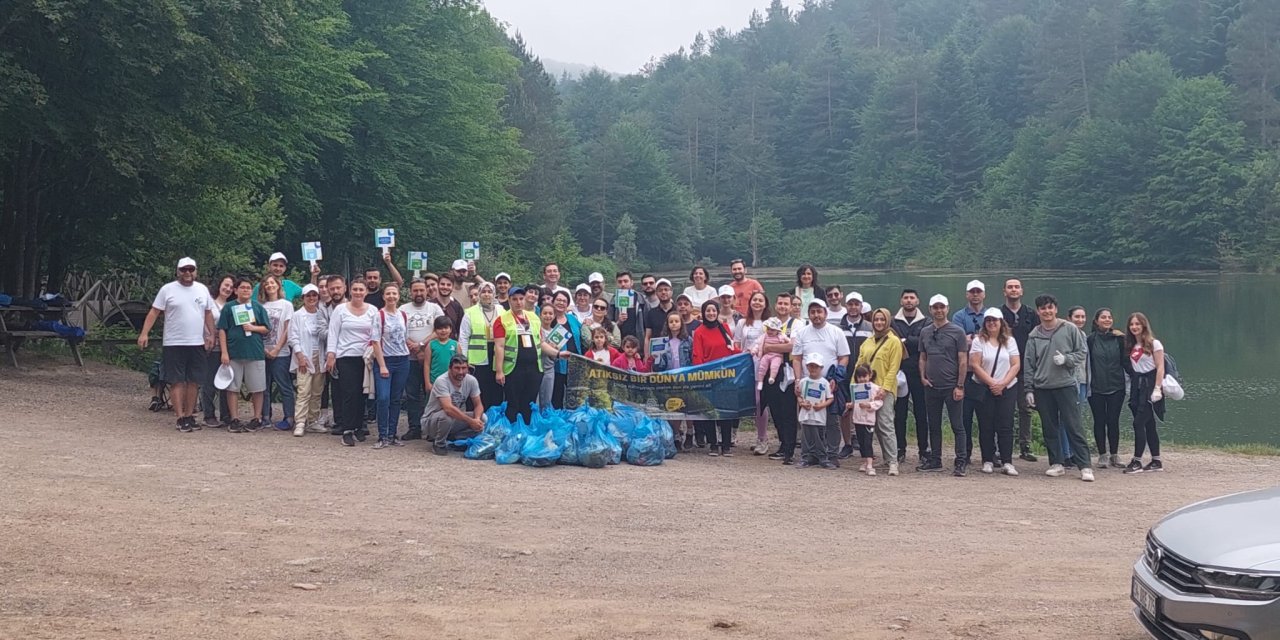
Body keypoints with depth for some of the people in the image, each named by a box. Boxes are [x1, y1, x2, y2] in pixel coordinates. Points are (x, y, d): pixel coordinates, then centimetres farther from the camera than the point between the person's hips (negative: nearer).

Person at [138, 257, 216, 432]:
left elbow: (208, 313, 15)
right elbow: (154, 312, -4)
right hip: (174, 344, -4)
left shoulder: (202, 289, 9)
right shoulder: (167, 289, -3)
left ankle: (190, 415, 16)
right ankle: (181, 418, -2)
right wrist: (144, 333, -13)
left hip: (197, 344, 4)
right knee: (177, 381, -3)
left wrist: (211, 334, 6)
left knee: (193, 381, 7)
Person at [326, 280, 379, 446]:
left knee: (361, 393, 6)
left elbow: (376, 334, 7)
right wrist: (330, 355, -5)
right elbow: (333, 333, 1)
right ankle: (347, 431, -8)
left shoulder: (372, 311, 7)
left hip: (365, 357, 2)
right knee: (349, 393, -9)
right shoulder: (340, 309, 2)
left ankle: (359, 427, 16)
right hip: (345, 356, -2)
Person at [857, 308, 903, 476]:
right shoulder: (868, 342, 15)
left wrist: (884, 388, -16)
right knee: (873, 426, 7)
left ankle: (893, 462, -9)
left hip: (884, 390, -6)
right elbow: (859, 365, 15)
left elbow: (893, 369, -8)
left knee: (885, 426, -10)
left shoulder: (894, 341, -2)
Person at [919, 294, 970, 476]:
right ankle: (935, 460, 19)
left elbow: (963, 361, -6)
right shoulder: (925, 332, 11)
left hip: (951, 387, -5)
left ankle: (961, 462, 0)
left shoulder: (957, 332, -3)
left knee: (957, 425, -3)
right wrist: (922, 376, 3)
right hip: (931, 387, 5)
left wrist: (960, 386, -11)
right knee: (933, 425, 10)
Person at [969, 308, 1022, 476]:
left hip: (1007, 389, 1)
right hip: (984, 390, -1)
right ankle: (988, 461, 7)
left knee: (1005, 427, -3)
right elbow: (975, 365, -7)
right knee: (986, 427, 1)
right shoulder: (979, 340, 1)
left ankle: (1007, 462, -2)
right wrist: (992, 383, -13)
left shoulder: (1009, 341, 8)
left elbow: (1016, 365, 1)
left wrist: (1002, 384, -11)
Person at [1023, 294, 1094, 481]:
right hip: (1042, 388, 3)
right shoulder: (1034, 335, 6)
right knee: (1049, 429, 7)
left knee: (1073, 427, -6)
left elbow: (1081, 353, 4)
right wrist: (1029, 389, 4)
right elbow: (1028, 364, 8)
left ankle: (1085, 466, -5)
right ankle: (1056, 464, 16)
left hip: (1066, 385, -3)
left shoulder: (1070, 329, 0)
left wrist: (1066, 359, -14)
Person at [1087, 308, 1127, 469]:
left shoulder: (1118, 338, 2)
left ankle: (1114, 455, 12)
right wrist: (1087, 384, -5)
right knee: (1099, 421, 4)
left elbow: (1125, 360, 6)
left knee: (1113, 421, 3)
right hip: (1096, 388, -1)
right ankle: (1102, 455, 11)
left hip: (1116, 388, 1)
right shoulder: (1091, 339, -2)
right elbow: (1086, 362, -2)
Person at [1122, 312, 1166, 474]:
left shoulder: (1154, 344, -5)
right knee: (1149, 424, 9)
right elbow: (1130, 367, 11)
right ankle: (1156, 461, 15)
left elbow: (1160, 368, -9)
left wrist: (1157, 388, -16)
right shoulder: (1131, 346, 13)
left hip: (1149, 384, -6)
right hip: (1136, 385, 6)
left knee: (1139, 422, -12)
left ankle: (1137, 462, -9)